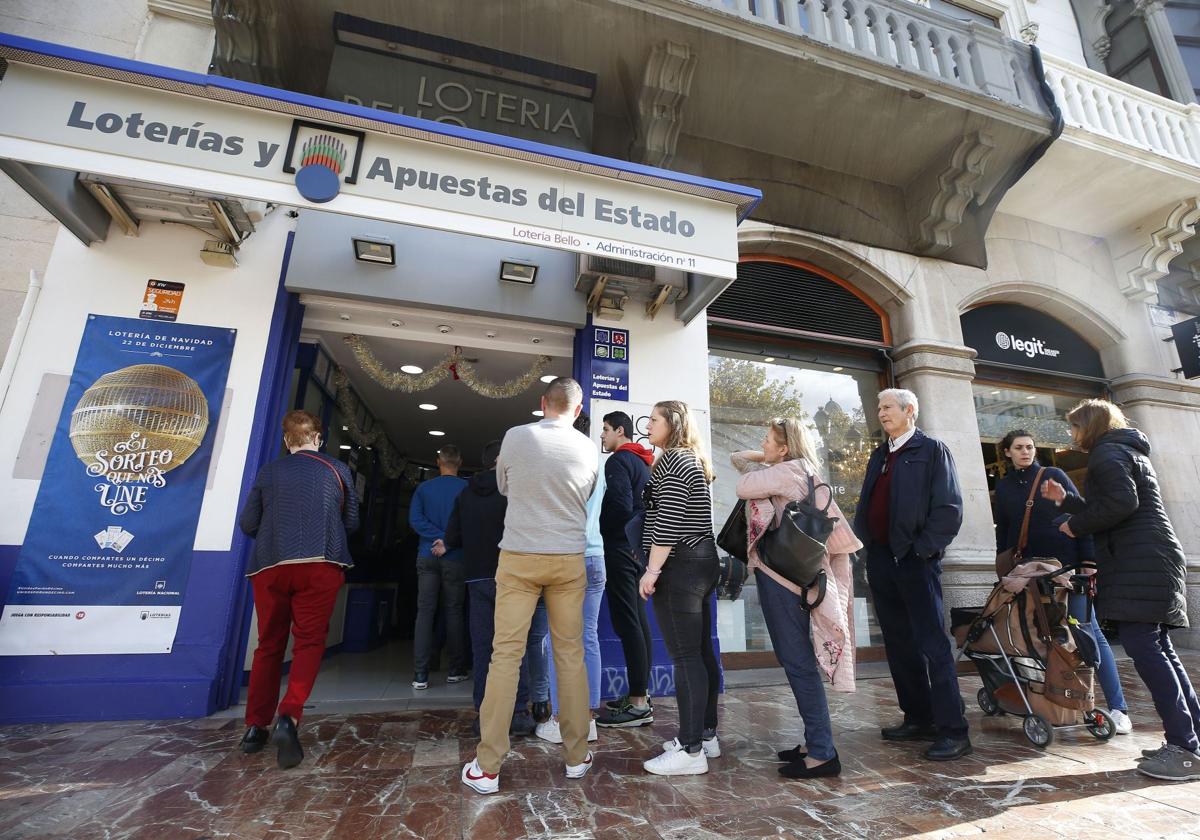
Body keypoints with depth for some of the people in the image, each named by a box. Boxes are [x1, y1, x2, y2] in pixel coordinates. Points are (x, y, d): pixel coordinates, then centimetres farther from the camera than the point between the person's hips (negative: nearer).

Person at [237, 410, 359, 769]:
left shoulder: (269, 471, 9)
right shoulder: (337, 470, 7)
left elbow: (247, 524, 10)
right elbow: (351, 522, 12)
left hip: (270, 565, 2)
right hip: (319, 565, -2)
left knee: (269, 645, 15)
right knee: (309, 641, 3)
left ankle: (255, 727, 22)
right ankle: (288, 717, -14)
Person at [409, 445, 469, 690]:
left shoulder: (423, 488, 5)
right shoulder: (466, 488, -2)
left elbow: (415, 519, -4)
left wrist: (440, 537, -7)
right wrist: (448, 542, -9)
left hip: (427, 557, 2)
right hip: (455, 559, -2)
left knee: (425, 612, 4)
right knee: (453, 612, 6)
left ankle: (420, 675, 2)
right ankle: (456, 670, 14)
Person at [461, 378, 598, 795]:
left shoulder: (515, 437, -5)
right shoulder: (586, 448, -1)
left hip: (519, 557, -1)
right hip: (569, 560, 2)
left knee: (506, 655, 3)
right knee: (571, 654, 11)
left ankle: (487, 767, 9)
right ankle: (576, 755, 23)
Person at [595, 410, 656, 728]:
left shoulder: (619, 460, -10)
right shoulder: (643, 461, 17)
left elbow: (621, 506, -20)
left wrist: (599, 532, -6)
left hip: (621, 548, -9)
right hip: (639, 547, 9)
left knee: (627, 625, -6)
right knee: (638, 622, 12)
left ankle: (638, 704, 0)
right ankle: (640, 693, 20)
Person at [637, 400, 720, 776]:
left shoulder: (673, 461, -12)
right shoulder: (694, 461, 18)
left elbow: (668, 522, -20)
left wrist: (652, 569, -18)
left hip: (679, 566, -10)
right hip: (702, 562, 10)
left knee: (685, 657, -5)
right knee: (701, 653, 14)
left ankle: (691, 751, 2)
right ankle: (705, 735, 25)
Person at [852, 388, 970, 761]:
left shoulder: (932, 450, -2)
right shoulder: (879, 455, 17)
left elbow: (949, 508, -10)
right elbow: (865, 504, 17)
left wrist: (922, 548, -13)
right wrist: (866, 543, 7)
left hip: (915, 561, -7)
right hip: (881, 561, 7)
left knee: (933, 645, -3)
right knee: (898, 645, 12)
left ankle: (953, 730, 7)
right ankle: (918, 719, 23)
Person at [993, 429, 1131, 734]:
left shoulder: (1054, 476, 3)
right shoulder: (1003, 486, 10)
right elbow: (1002, 531, 13)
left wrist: (1088, 560, -10)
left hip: (1067, 565, -2)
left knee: (1089, 633, -2)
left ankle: (1118, 709, 4)